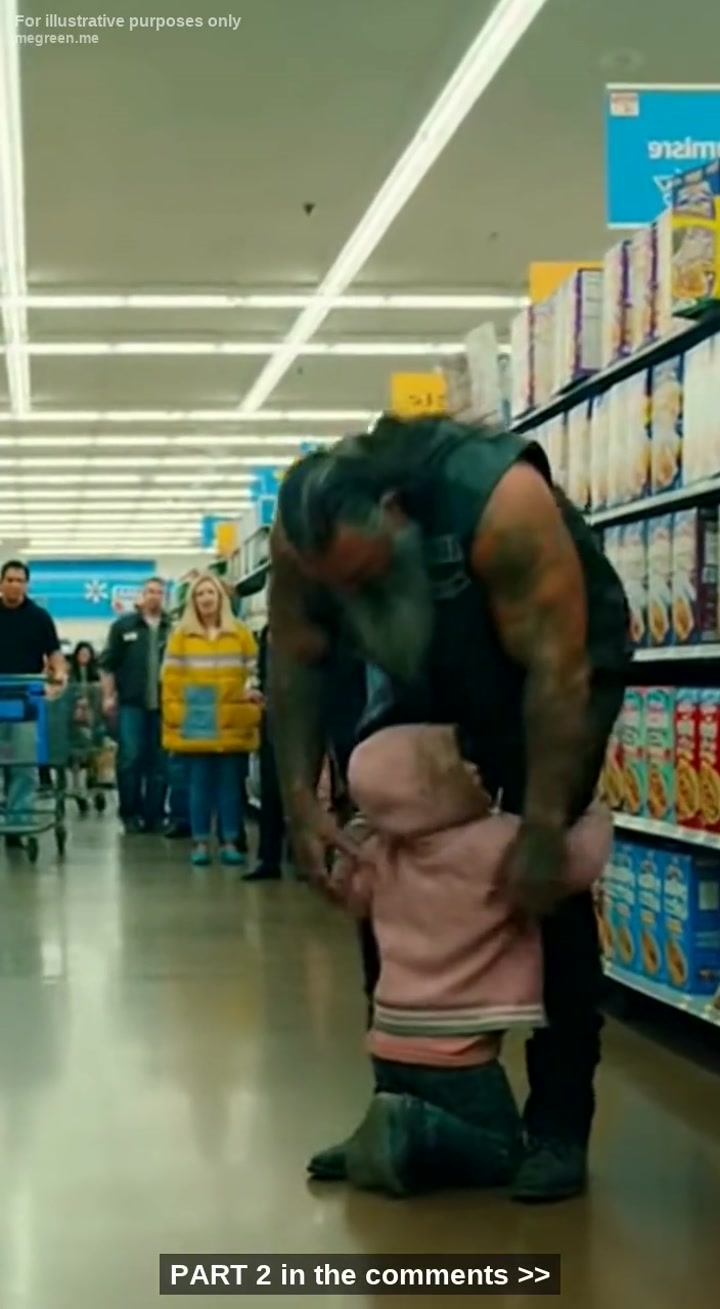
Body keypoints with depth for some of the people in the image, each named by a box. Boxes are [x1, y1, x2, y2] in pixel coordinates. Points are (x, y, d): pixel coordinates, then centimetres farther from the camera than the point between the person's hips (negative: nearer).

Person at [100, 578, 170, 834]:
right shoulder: (123, 626, 6)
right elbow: (108, 664, 6)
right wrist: (108, 696, 0)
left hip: (163, 705, 1)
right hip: (131, 704, -1)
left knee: (159, 762, 4)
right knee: (130, 758, -3)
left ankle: (155, 815, 11)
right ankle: (130, 813, 7)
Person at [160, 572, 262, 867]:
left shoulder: (240, 634, 5)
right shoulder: (181, 635, 3)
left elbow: (254, 673, 4)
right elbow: (171, 678, 2)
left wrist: (253, 712, -4)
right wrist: (173, 716, -5)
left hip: (232, 726, 1)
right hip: (196, 727, -1)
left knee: (230, 785, 5)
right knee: (200, 785, 3)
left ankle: (231, 842, 12)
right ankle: (200, 843, 9)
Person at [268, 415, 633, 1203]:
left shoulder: (500, 502, -39)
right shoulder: (299, 534, -24)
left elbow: (556, 668, -37)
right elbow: (295, 668, -14)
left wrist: (543, 825, -37)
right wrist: (301, 806, -20)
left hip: (556, 660, -5)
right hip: (428, 676, 5)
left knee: (544, 877, -15)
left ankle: (559, 1123, -7)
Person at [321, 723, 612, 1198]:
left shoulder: (380, 852, 2)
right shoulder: (502, 844, -18)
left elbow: (348, 888, 21)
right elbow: (580, 862, -20)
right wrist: (597, 815, -1)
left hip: (391, 1043, 7)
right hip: (455, 1051, -7)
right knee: (500, 1156, 6)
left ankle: (396, 1136, 1)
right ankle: (411, 1137, -15)